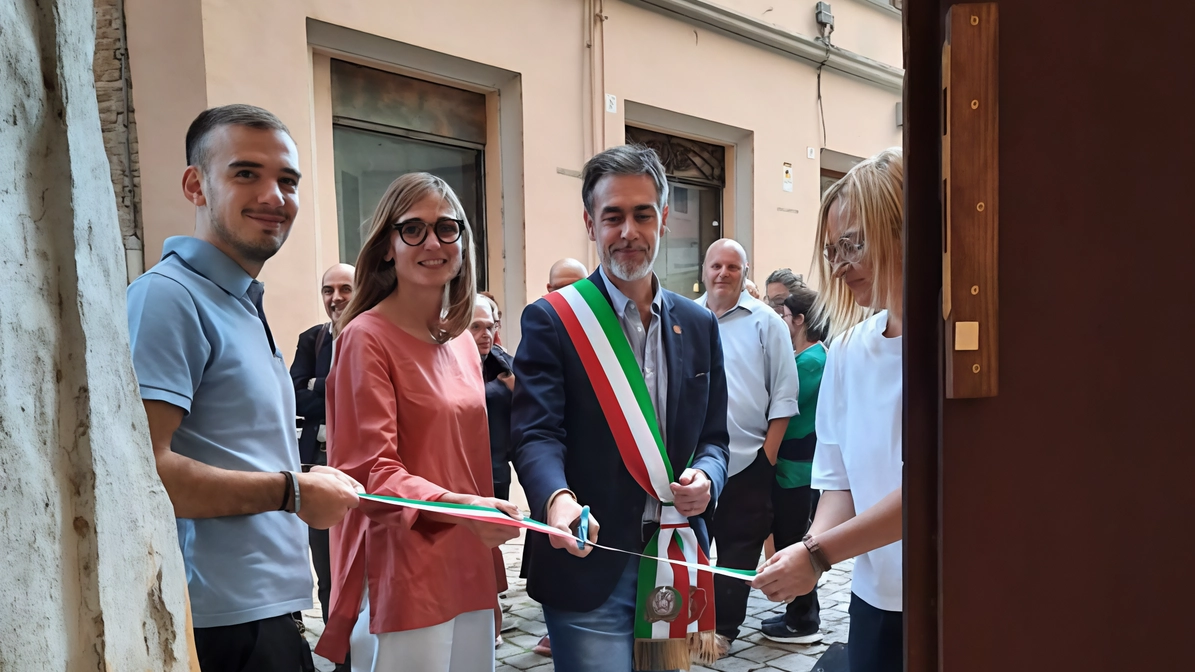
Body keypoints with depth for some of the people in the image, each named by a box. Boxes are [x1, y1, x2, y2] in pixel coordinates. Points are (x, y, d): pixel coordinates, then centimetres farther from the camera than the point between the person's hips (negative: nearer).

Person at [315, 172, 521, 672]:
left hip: (469, 571, 7)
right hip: (405, 582, -7)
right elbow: (370, 472, -16)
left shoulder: (462, 342, 10)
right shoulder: (367, 337, -11)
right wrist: (457, 505, -30)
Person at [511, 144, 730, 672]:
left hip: (674, 564, 5)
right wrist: (557, 498, -34)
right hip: (589, 566, -4)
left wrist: (705, 477, -9)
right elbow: (536, 434, -14)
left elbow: (712, 436, 12)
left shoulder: (699, 325, 8)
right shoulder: (550, 321, -5)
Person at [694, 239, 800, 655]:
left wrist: (768, 454, -6)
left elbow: (784, 395, -2)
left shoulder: (766, 322, -2)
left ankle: (724, 627, 24)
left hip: (746, 461, -2)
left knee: (738, 547, 9)